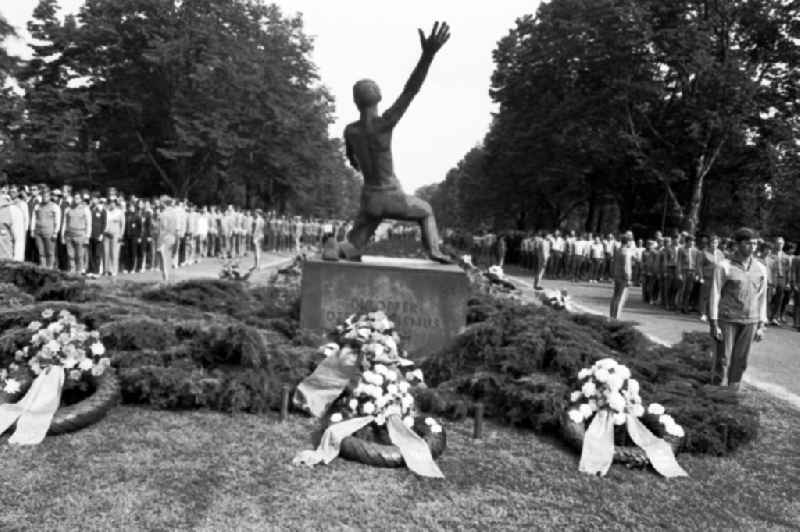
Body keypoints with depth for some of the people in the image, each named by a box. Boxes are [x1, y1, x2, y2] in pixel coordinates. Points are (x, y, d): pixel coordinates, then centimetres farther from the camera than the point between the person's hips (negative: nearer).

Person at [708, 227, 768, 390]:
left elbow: (761, 298, 11)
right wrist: (714, 324, -10)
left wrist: (761, 326, 8)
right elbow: (714, 296, -6)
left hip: (750, 322, 4)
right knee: (723, 360, -1)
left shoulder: (761, 269, 6)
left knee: (740, 362, 7)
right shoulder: (724, 267, -6)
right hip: (727, 320, -3)